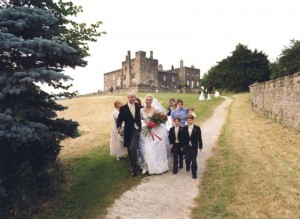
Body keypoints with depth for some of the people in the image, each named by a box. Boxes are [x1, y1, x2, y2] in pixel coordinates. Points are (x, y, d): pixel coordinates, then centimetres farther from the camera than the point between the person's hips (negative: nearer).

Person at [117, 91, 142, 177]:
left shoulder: (138, 107, 6)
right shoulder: (123, 108, -2)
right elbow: (119, 119, -5)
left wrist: (140, 128, 11)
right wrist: (118, 127, -20)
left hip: (136, 130, 0)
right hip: (128, 131, 0)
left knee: (133, 148, -15)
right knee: (129, 150, 9)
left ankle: (134, 168, -4)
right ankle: (132, 166, 27)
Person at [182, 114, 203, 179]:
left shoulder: (197, 128, -6)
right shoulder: (184, 128, 0)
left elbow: (199, 138, -3)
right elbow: (183, 138, 3)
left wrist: (200, 146, -2)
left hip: (194, 147, -2)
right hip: (187, 147, 2)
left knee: (193, 160, -1)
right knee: (187, 159, 12)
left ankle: (194, 173, 11)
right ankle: (187, 167, 43)